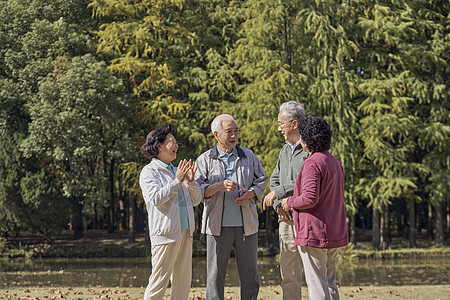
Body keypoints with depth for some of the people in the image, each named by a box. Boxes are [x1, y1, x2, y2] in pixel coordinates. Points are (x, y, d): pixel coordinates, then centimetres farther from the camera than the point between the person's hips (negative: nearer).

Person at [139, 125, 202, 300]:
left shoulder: (176, 171, 20)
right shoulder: (149, 172, -1)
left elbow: (196, 200, 18)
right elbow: (156, 198, -17)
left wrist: (191, 182, 0)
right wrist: (177, 181, -13)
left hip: (185, 232, 7)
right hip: (165, 232, -7)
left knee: (183, 281, 6)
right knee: (159, 280, -9)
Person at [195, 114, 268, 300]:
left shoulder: (249, 157, 12)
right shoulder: (205, 160, 5)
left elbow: (261, 181, 15)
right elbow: (197, 189, -1)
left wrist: (251, 193, -6)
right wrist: (219, 186, -18)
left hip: (246, 225, 2)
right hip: (218, 225, -2)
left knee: (249, 272, 6)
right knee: (215, 273, 1)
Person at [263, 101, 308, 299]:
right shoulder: (285, 150, 18)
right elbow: (274, 180, 20)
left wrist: (277, 193, -11)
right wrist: (278, 206, 2)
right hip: (287, 219, 8)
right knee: (288, 276, 9)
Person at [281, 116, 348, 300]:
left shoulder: (312, 163, -15)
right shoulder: (334, 162, 14)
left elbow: (310, 198, -25)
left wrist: (289, 202, -6)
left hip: (314, 234, -9)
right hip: (334, 234, 9)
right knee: (329, 283, 14)